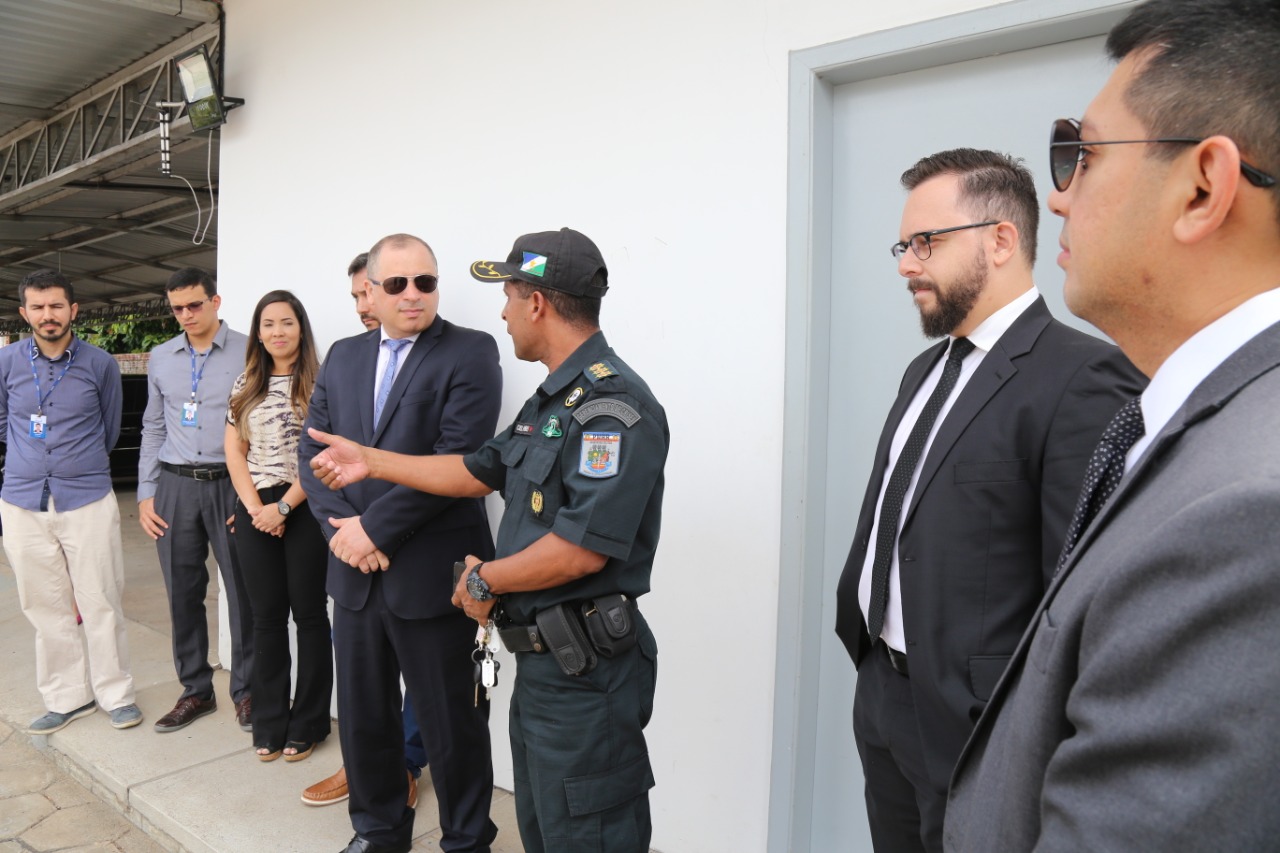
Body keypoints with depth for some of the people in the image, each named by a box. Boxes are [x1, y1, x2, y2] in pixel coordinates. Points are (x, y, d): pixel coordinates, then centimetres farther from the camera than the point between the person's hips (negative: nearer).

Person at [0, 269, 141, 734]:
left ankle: (116, 695, 15)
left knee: (100, 604, 2)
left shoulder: (100, 364, -2)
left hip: (87, 499, -2)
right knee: (46, 608, 9)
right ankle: (67, 698, 22)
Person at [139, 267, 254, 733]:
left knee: (242, 592, 1)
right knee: (183, 593, 9)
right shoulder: (161, 358, 10)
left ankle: (246, 690, 16)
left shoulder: (247, 352, -4)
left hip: (231, 485, -4)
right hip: (176, 486, 4)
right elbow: (153, 428, 15)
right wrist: (146, 494, 8)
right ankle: (195, 690, 24)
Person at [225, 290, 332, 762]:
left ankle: (307, 723, 17)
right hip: (254, 511, 4)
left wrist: (284, 506, -12)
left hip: (305, 509, -4)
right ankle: (269, 723, 22)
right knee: (267, 616, 10)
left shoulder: (319, 381, -4)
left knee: (309, 613, 4)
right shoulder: (245, 384, 10)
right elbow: (234, 451, 8)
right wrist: (255, 507, -4)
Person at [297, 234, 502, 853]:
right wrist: (339, 524, -8)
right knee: (362, 716, 18)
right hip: (355, 570, 6)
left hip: (431, 574, -6)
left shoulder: (470, 353, -8)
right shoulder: (343, 358, 12)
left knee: (451, 725, 7)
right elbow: (312, 450, 8)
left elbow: (453, 460, -17)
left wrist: (374, 528, -16)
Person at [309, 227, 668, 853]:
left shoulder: (614, 406, -21)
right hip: (540, 660, 10)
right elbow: (479, 472, 19)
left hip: (584, 671, -10)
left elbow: (584, 548, -28)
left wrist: (485, 579, -13)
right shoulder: (551, 400, 13)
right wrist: (372, 462, 17)